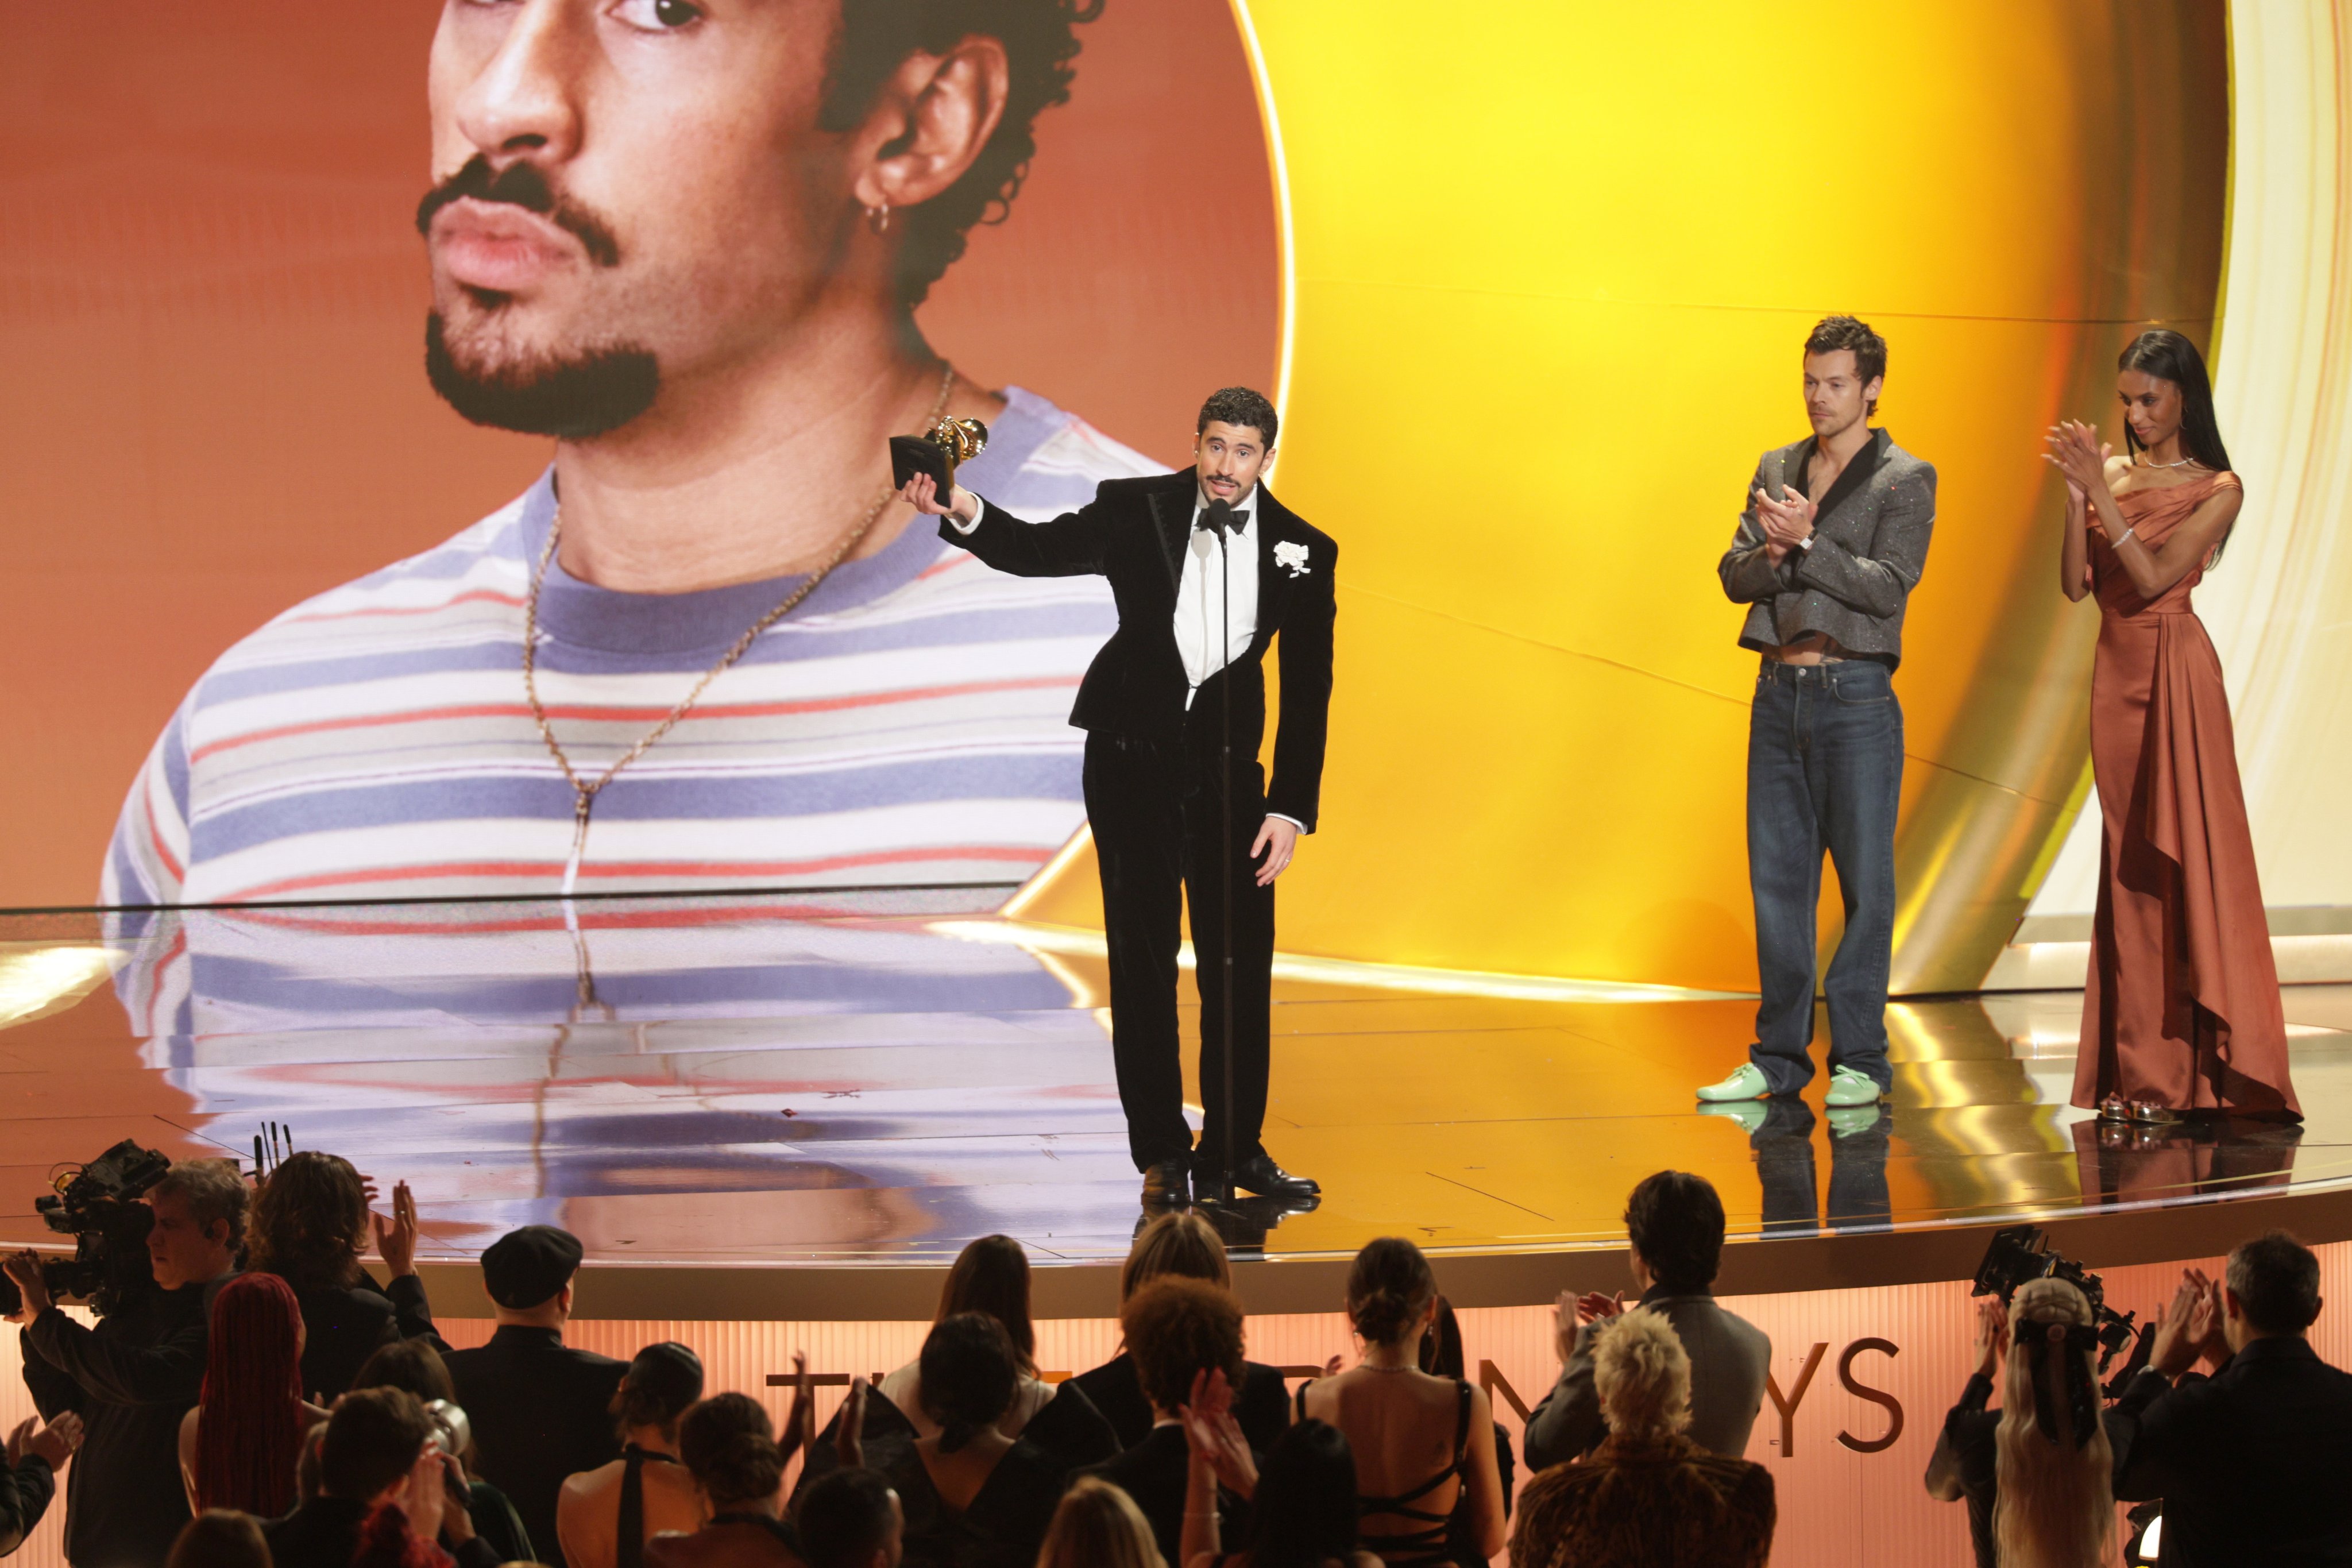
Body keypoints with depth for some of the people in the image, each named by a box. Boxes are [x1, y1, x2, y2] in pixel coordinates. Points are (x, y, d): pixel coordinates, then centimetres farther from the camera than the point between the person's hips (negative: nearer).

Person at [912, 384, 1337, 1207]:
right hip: (1133, 753, -1)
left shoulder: (1302, 549, -3)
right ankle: (1162, 1154, 8)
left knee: (1242, 960, 2)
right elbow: (1038, 549, -4)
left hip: (1227, 765, 1)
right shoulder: (1136, 510, -6)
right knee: (1142, 957, 1)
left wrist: (1291, 808, -7)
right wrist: (966, 514, -26)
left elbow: (1307, 688, -2)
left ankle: (1235, 1146, 15)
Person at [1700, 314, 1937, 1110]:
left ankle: (1859, 1059, 4)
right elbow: (1735, 577, 7)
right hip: (1778, 691, 5)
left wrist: (1805, 543, -19)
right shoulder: (1776, 469, 13)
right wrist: (1773, 552, -13)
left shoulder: (1906, 480, -2)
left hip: (1855, 694, -5)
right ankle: (1779, 1055, 12)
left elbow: (1889, 586, -12)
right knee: (1777, 877, 6)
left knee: (1864, 880, -2)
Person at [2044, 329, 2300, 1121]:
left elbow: (2153, 578, -15)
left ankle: (2195, 1070, -3)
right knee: (2128, 863, 5)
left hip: (2174, 673, -5)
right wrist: (2078, 495, -9)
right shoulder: (2114, 474, 10)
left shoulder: (2217, 489, -4)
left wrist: (2099, 491, -16)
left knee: (2182, 858, -6)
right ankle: (2139, 1069, 8)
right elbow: (2075, 584, 2)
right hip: (2116, 670, 5)